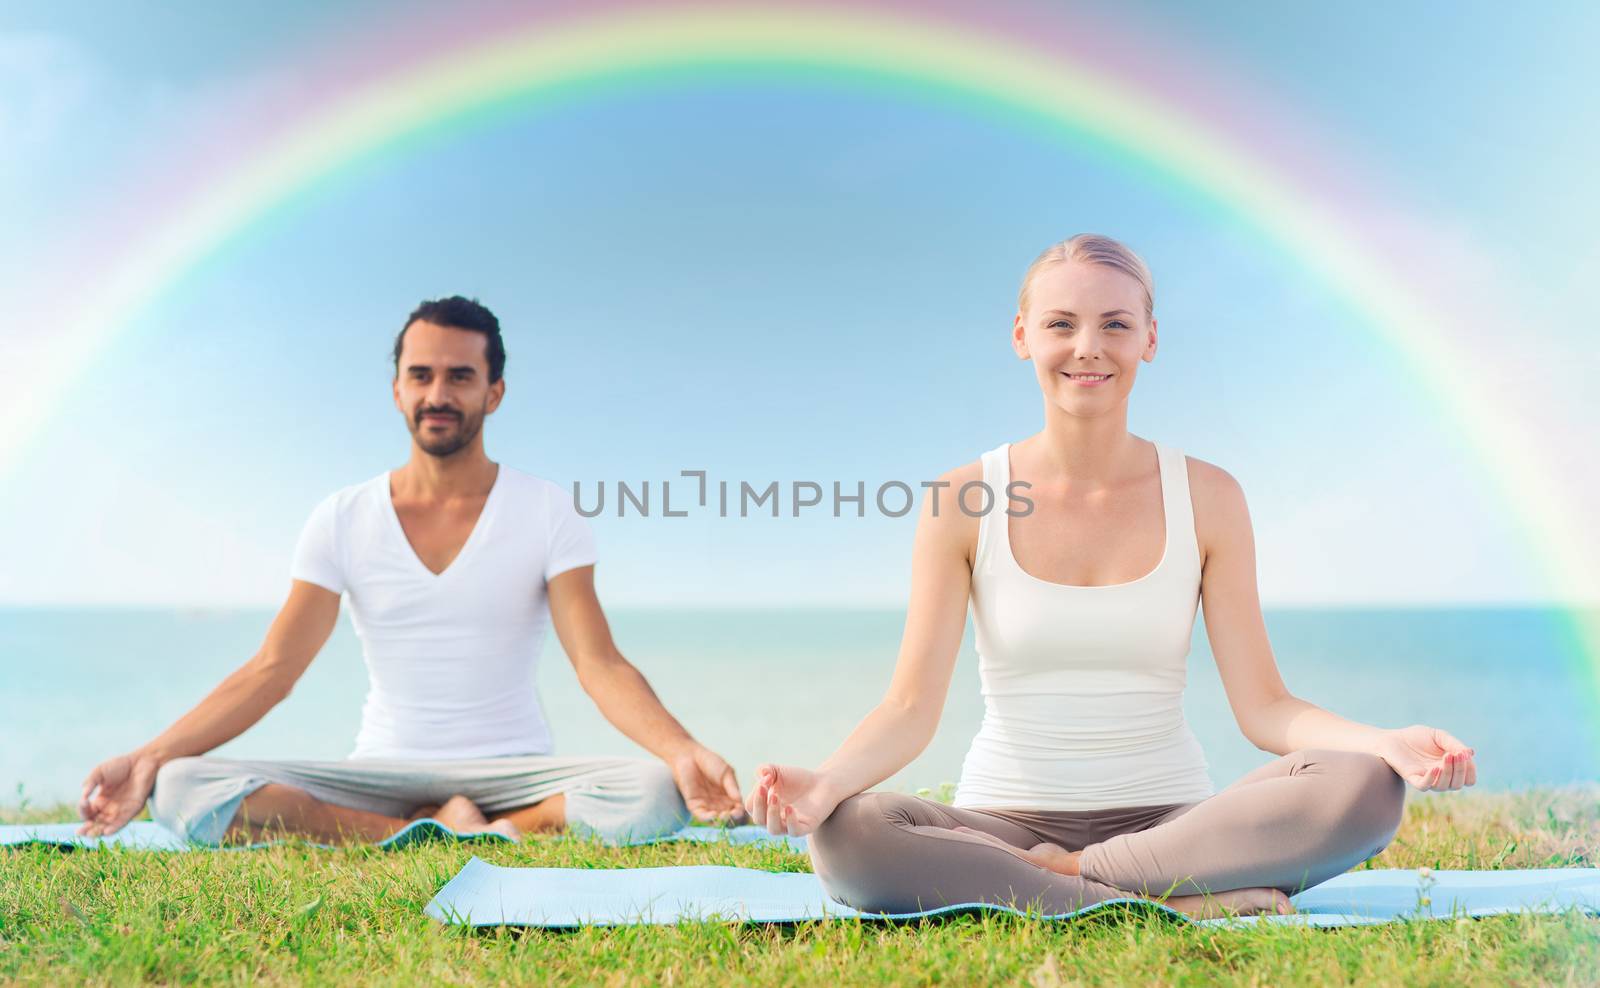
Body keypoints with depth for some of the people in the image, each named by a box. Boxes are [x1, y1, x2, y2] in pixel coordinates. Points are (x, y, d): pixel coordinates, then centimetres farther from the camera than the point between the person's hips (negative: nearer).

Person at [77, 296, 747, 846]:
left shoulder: (545, 513, -2)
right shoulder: (342, 521, 3)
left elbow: (600, 665, -11)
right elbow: (270, 671, -1)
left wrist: (684, 752, -30)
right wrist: (150, 756, -16)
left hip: (512, 774, -2)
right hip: (380, 777, 2)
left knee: (655, 793, -33)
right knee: (180, 789, -24)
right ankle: (448, 834, -21)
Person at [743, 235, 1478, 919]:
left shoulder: (1206, 498, 2)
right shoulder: (963, 501, -2)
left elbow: (1263, 706, -3)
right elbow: (911, 707, -8)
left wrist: (1386, 742, -22)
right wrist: (826, 779, -29)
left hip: (1168, 820, 1)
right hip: (1004, 819, -1)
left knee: (1364, 789, -26)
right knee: (845, 836, -33)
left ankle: (1060, 877, -18)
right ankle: (1183, 906, -24)